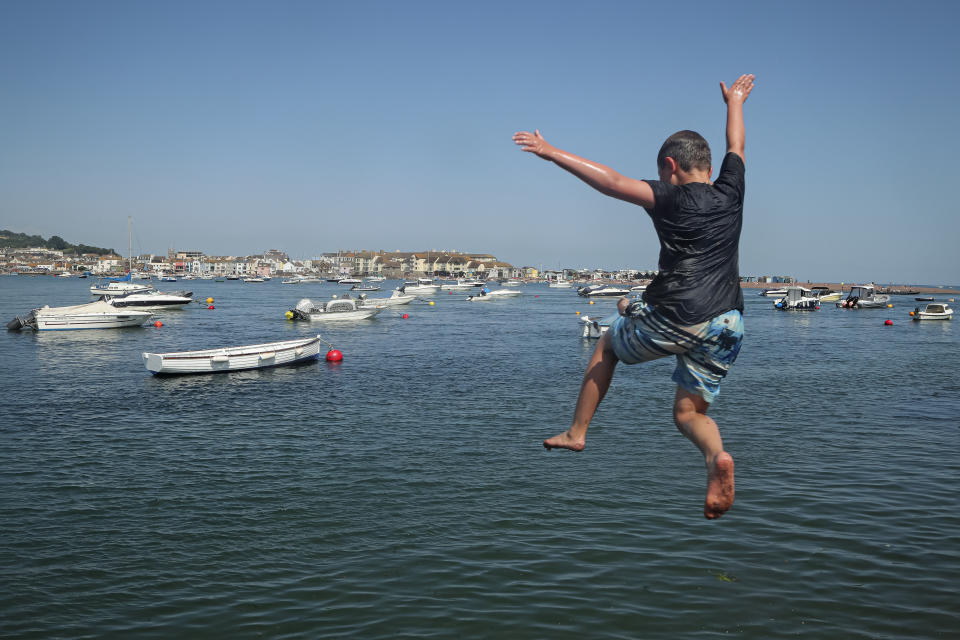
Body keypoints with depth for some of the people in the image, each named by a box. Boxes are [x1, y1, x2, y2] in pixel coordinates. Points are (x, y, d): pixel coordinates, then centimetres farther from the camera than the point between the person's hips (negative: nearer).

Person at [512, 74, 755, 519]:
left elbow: (612, 183, -11)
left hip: (675, 319, -4)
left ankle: (576, 432, 28)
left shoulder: (672, 199, -3)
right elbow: (736, 145, 30)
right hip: (726, 326, 5)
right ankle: (717, 456, -20)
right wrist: (735, 101, 47)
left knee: (608, 341, 25)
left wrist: (552, 153, -6)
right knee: (688, 412, 14)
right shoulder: (730, 191, 11)